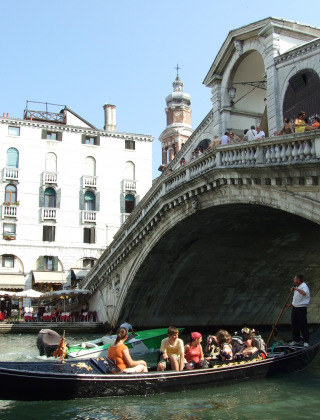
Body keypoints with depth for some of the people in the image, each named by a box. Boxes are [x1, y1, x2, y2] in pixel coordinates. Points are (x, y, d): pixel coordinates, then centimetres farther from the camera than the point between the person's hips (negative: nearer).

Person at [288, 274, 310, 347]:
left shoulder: (304, 286, -13)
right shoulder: (297, 287, 17)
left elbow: (304, 293, -38)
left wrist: (296, 289, -35)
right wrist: (292, 304, 16)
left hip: (301, 308, -9)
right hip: (295, 308, 9)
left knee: (303, 325, -5)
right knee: (294, 325, 11)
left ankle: (306, 342, 2)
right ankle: (295, 340, 19)